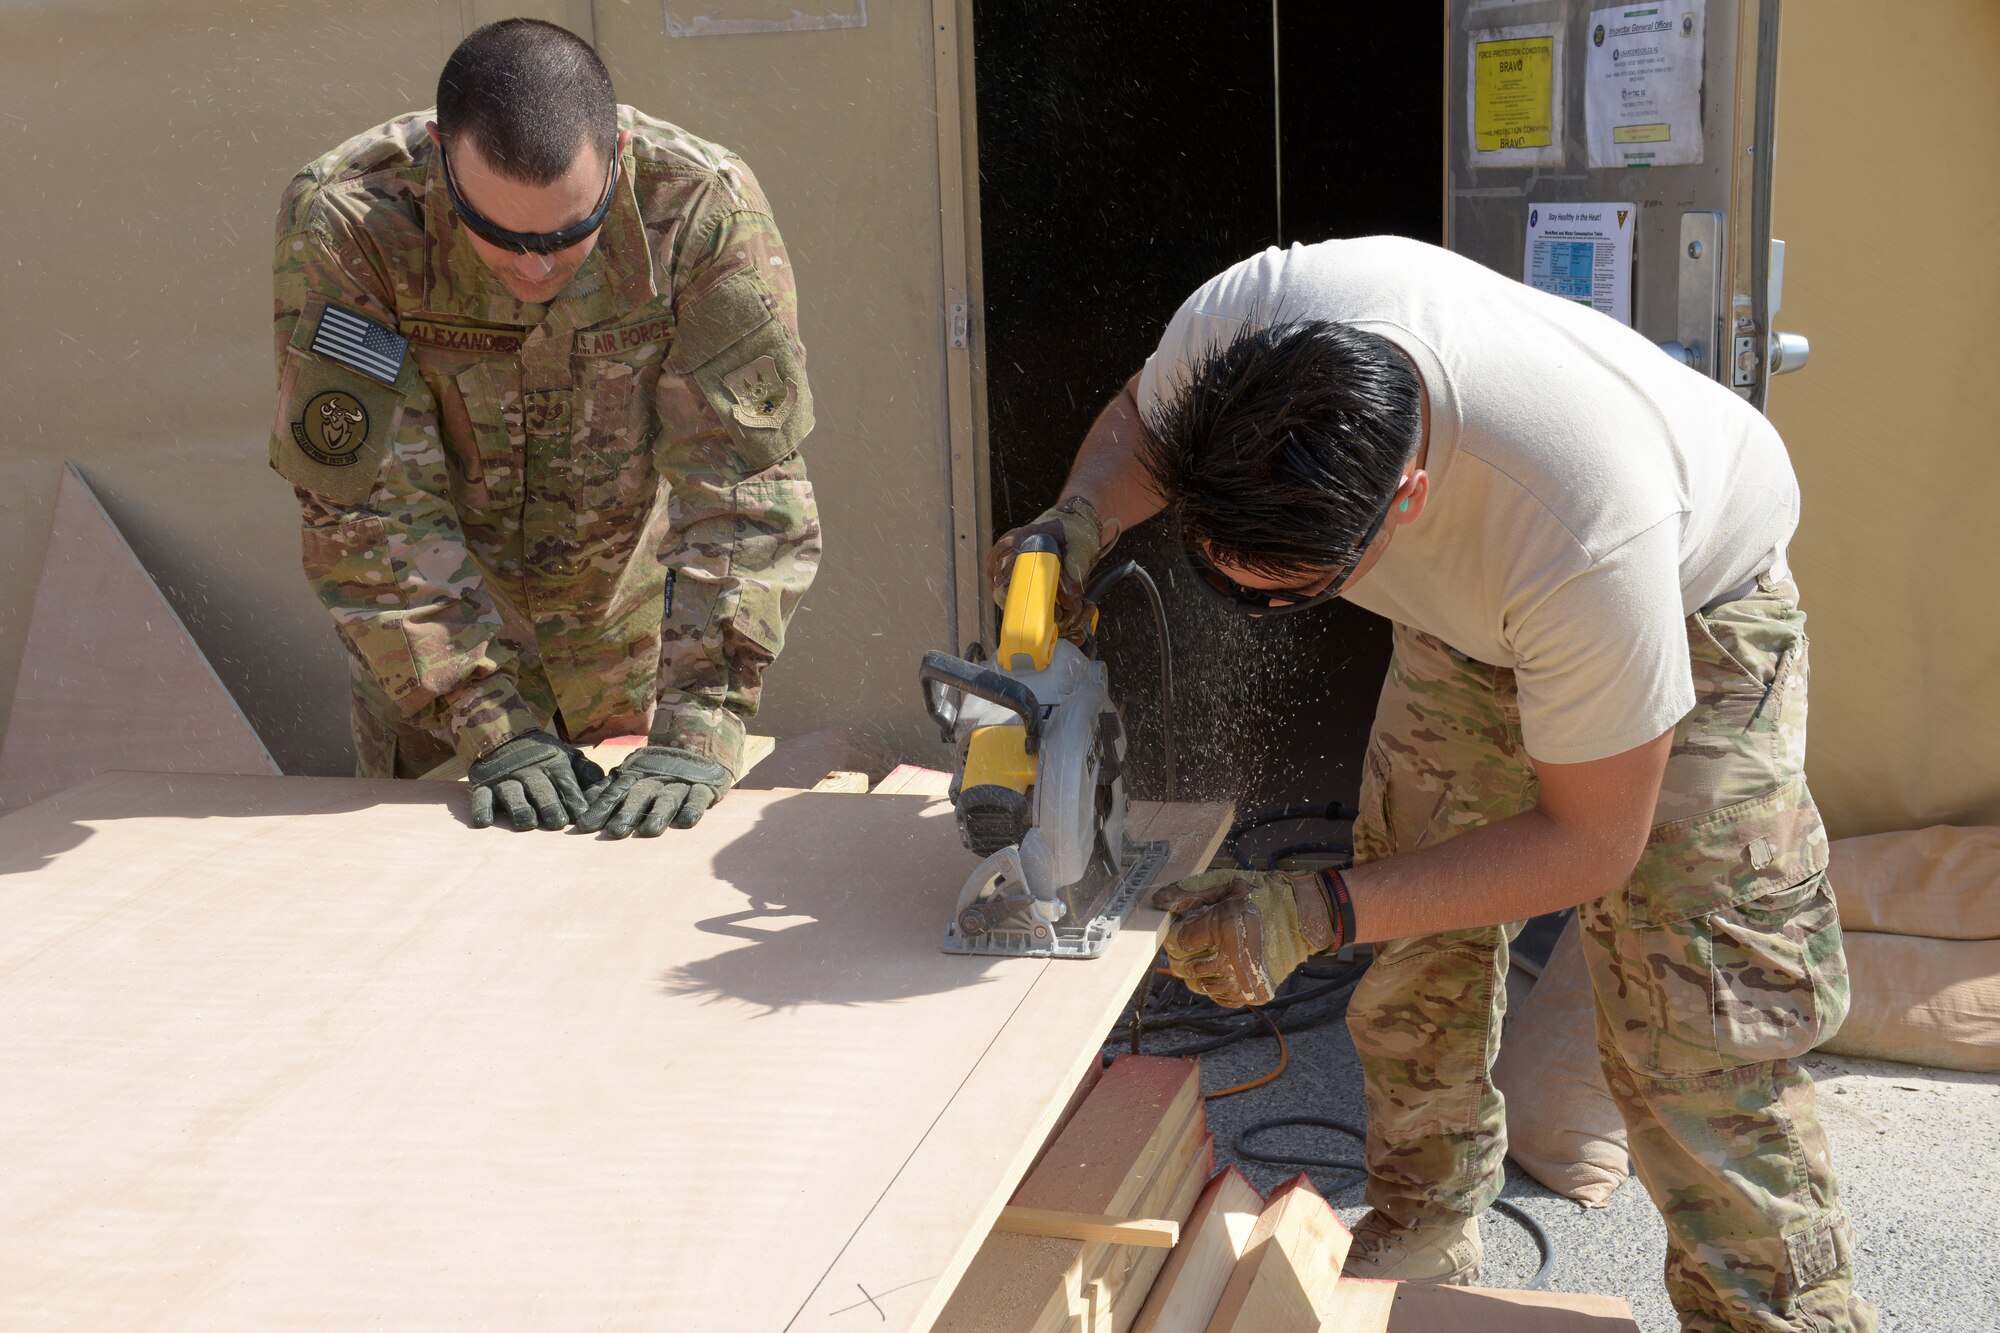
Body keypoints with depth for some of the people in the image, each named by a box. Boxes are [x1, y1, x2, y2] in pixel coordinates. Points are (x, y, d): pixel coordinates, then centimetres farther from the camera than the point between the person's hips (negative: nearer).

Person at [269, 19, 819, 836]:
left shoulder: (703, 209, -27)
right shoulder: (342, 223, -27)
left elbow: (743, 483, -28)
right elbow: (365, 505, -26)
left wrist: (700, 730, -36)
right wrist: (492, 727, -31)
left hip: (634, 630, 0)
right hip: (432, 632, 0)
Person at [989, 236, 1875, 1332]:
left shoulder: (1582, 529, -45)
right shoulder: (1228, 330, -32)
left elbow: (1590, 844, -29)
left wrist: (1316, 912, -35)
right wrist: (1076, 522, -27)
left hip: (1694, 595, -5)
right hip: (1463, 619, 5)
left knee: (1699, 1041, -10)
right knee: (1412, 971, 8)